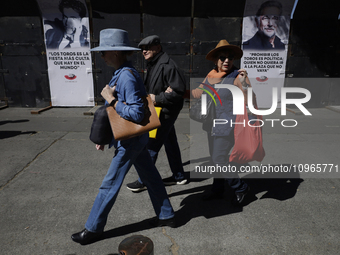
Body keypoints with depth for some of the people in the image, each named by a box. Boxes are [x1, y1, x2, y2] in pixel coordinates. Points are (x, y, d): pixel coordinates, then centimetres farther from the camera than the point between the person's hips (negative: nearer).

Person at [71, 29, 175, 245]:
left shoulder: (127, 76, -23)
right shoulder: (122, 73, 8)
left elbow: (136, 113, -28)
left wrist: (111, 100, -21)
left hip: (130, 140, -10)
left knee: (111, 183, 4)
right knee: (150, 176, 17)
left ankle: (94, 229, 22)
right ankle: (167, 216, 32)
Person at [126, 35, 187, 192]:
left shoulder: (166, 65, -18)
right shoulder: (153, 65, 14)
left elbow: (179, 90, -23)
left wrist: (157, 99, -21)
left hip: (165, 112, -10)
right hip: (159, 110, 10)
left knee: (151, 146, -3)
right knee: (170, 143, 16)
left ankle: (143, 181, 11)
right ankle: (179, 175, 30)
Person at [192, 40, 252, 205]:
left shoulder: (237, 76, -16)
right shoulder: (211, 75, 4)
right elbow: (199, 93, 16)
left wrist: (244, 83, -37)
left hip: (228, 126, -7)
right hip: (213, 125, 7)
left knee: (219, 159, -2)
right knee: (216, 158, 17)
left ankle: (240, 187, 22)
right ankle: (218, 191, 36)